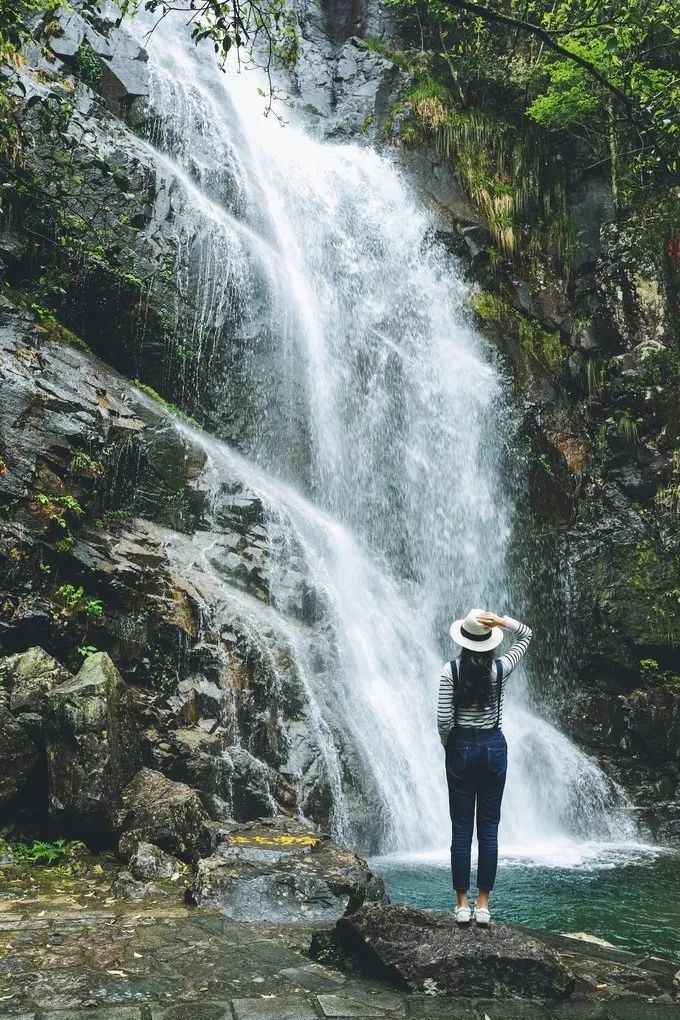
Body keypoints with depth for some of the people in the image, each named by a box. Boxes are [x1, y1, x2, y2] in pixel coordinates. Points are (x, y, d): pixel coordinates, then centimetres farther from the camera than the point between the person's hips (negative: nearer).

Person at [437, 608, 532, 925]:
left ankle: (462, 905, 9)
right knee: (489, 830, 7)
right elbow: (526, 635, 10)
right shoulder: (500, 668, -5)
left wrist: (447, 744, 7)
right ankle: (483, 905, 11)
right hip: (494, 747, 1)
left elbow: (444, 720, -12)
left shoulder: (451, 670, -10)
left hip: (462, 748, -1)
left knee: (461, 830, 5)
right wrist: (501, 621, -7)